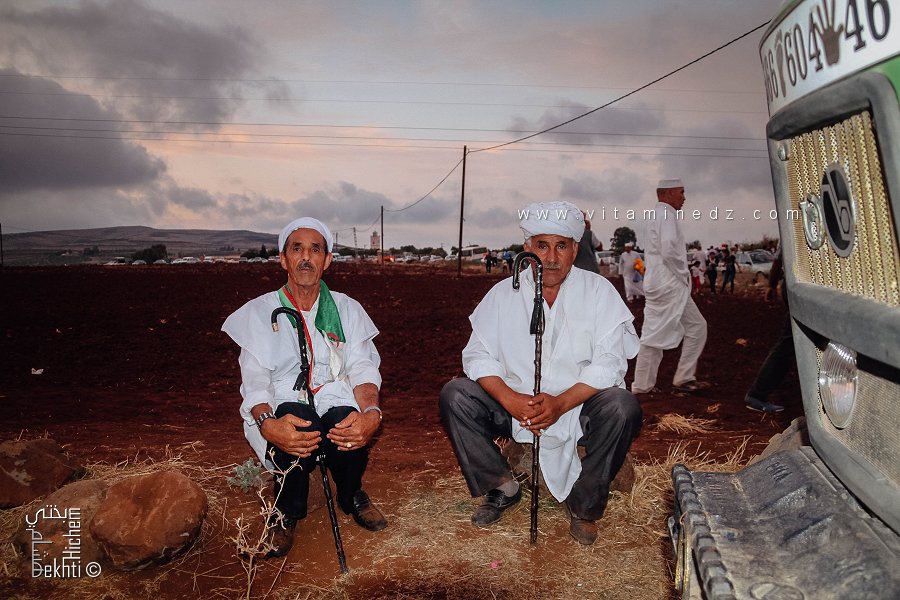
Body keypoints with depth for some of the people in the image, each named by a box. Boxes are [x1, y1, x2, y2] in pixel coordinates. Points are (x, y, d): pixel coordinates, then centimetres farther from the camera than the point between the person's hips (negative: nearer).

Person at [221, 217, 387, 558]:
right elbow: (255, 382, -3)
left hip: (337, 404, 2)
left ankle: (351, 496, 3)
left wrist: (371, 413, -23)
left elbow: (363, 370, 2)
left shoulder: (347, 309, 10)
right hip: (284, 409, -1)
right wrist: (267, 424, -28)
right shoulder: (259, 312, 5)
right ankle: (288, 510, -6)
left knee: (348, 421, -33)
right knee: (294, 417, -36)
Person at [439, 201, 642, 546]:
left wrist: (561, 403, -26)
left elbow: (610, 360, -12)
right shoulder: (504, 293, 2)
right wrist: (510, 399, -22)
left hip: (579, 407, -1)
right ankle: (502, 489, -1)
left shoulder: (599, 291, -4)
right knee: (454, 396, -18)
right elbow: (478, 353, -4)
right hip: (514, 405, 2)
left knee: (622, 408, -31)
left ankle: (584, 506, -7)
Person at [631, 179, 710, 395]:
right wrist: (683, 275, -12)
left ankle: (642, 384, 12)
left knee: (653, 333, 9)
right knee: (696, 327, 0)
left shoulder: (656, 215, 19)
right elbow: (669, 250, -24)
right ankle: (684, 378, 4)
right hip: (670, 284, -10)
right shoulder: (666, 215, -12)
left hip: (654, 284, 10)